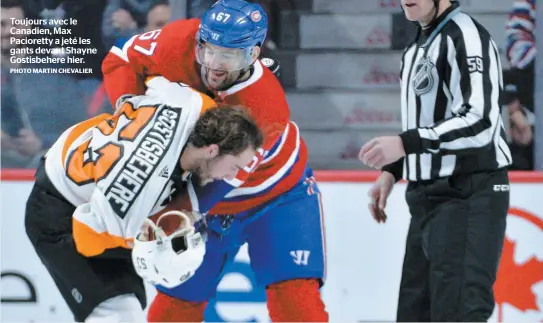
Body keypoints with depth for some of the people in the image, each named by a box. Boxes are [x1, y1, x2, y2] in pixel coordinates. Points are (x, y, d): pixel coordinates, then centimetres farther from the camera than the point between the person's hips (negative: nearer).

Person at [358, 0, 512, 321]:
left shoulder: (466, 37, -13)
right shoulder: (418, 47, 18)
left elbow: (480, 122, -23)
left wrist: (405, 144, -29)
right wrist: (392, 171, 16)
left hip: (470, 197, -10)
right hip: (429, 197, 10)